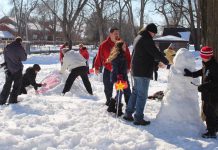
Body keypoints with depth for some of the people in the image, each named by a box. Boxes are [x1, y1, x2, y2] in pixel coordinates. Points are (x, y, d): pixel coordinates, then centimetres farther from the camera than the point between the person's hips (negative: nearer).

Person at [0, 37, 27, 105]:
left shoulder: (7, 47, 1)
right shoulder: (20, 48, -13)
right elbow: (24, 58, -4)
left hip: (9, 69, 5)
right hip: (17, 69, -5)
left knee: (7, 84, 15)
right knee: (17, 85, 7)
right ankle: (12, 100, 3)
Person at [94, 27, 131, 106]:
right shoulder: (104, 45, -7)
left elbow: (127, 56, 1)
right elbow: (99, 56, -1)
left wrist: (128, 67, -3)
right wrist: (97, 67, 2)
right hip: (108, 70, 0)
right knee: (108, 87, 12)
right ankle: (109, 100, 32)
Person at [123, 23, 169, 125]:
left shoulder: (138, 38, 16)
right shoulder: (146, 39, -16)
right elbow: (155, 52, -18)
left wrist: (158, 61, 14)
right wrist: (166, 61, -4)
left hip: (136, 70, 10)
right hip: (143, 71, -10)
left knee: (135, 92, 18)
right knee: (142, 95, -4)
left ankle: (128, 114, 23)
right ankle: (138, 118, 1)